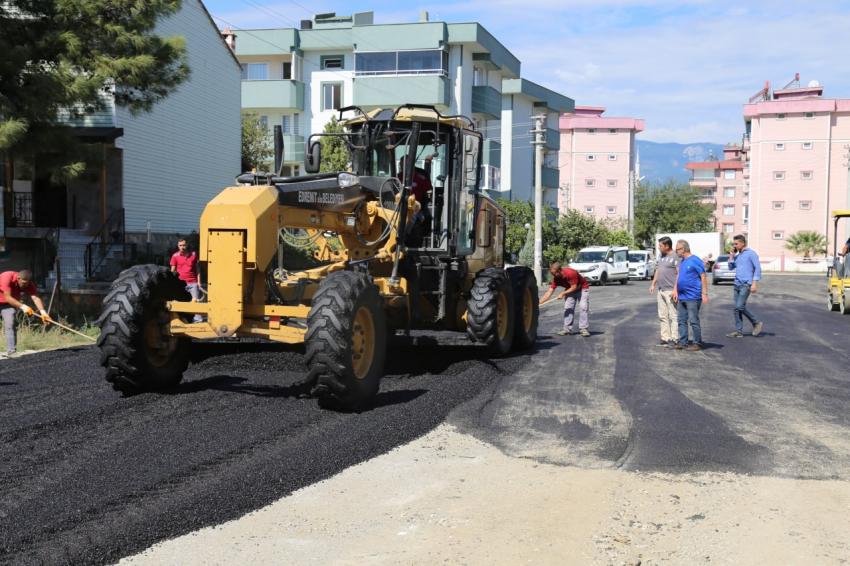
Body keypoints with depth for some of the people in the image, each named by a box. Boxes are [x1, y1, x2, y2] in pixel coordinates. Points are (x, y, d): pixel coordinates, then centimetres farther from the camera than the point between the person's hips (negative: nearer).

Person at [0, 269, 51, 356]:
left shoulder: (28, 284, -21)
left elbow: (35, 298, -32)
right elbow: (8, 297, -35)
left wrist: (43, 312, -48)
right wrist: (22, 306, -45)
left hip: (11, 302, 3)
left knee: (10, 324, -10)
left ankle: (11, 351, -11)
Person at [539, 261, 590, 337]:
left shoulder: (571, 273, -36)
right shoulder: (556, 278, -17)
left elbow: (574, 287, -27)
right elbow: (549, 291, -17)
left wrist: (563, 293, -25)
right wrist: (539, 302, -25)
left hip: (582, 288, -6)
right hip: (570, 290, 6)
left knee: (583, 307, -14)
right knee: (568, 308, -2)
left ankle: (583, 328, -13)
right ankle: (567, 329, 1)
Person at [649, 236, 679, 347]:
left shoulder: (675, 257, -10)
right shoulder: (661, 257, 18)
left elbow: (679, 274, -15)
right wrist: (653, 284, 17)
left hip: (670, 291, -9)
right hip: (661, 291, 9)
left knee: (673, 316, -6)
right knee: (662, 316, 10)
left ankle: (673, 339, -5)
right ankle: (665, 338, 14)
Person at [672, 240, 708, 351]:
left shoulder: (695, 260, -12)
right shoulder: (682, 262, 14)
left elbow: (703, 277, -13)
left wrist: (704, 294, -16)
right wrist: (675, 290, 18)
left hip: (693, 297, -9)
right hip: (682, 297, 9)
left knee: (693, 320, -4)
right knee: (681, 320, 10)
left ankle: (697, 343, 4)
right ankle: (683, 342, 17)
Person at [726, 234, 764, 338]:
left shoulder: (751, 253, -4)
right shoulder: (737, 255, 18)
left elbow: (757, 268, -9)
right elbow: (731, 267, 19)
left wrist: (754, 283, -17)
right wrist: (731, 256, 7)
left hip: (746, 284, -8)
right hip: (737, 284, 8)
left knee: (739, 306, -15)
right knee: (738, 308, 5)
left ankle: (757, 323, 0)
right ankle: (739, 331, 8)